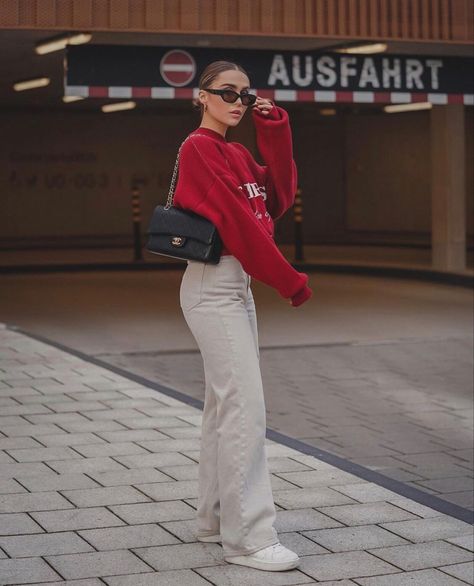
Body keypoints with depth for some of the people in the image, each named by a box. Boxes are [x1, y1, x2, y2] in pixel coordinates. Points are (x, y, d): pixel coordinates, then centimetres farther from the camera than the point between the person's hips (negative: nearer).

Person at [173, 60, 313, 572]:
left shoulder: (237, 154, 17)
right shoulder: (198, 148, -11)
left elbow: (279, 196, 6)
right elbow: (236, 221, -16)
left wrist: (274, 127, 1)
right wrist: (289, 280, -13)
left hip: (236, 285, 10)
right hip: (213, 285, -10)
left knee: (224, 403, 13)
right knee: (245, 407, -12)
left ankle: (216, 518, 22)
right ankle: (247, 538, -9)